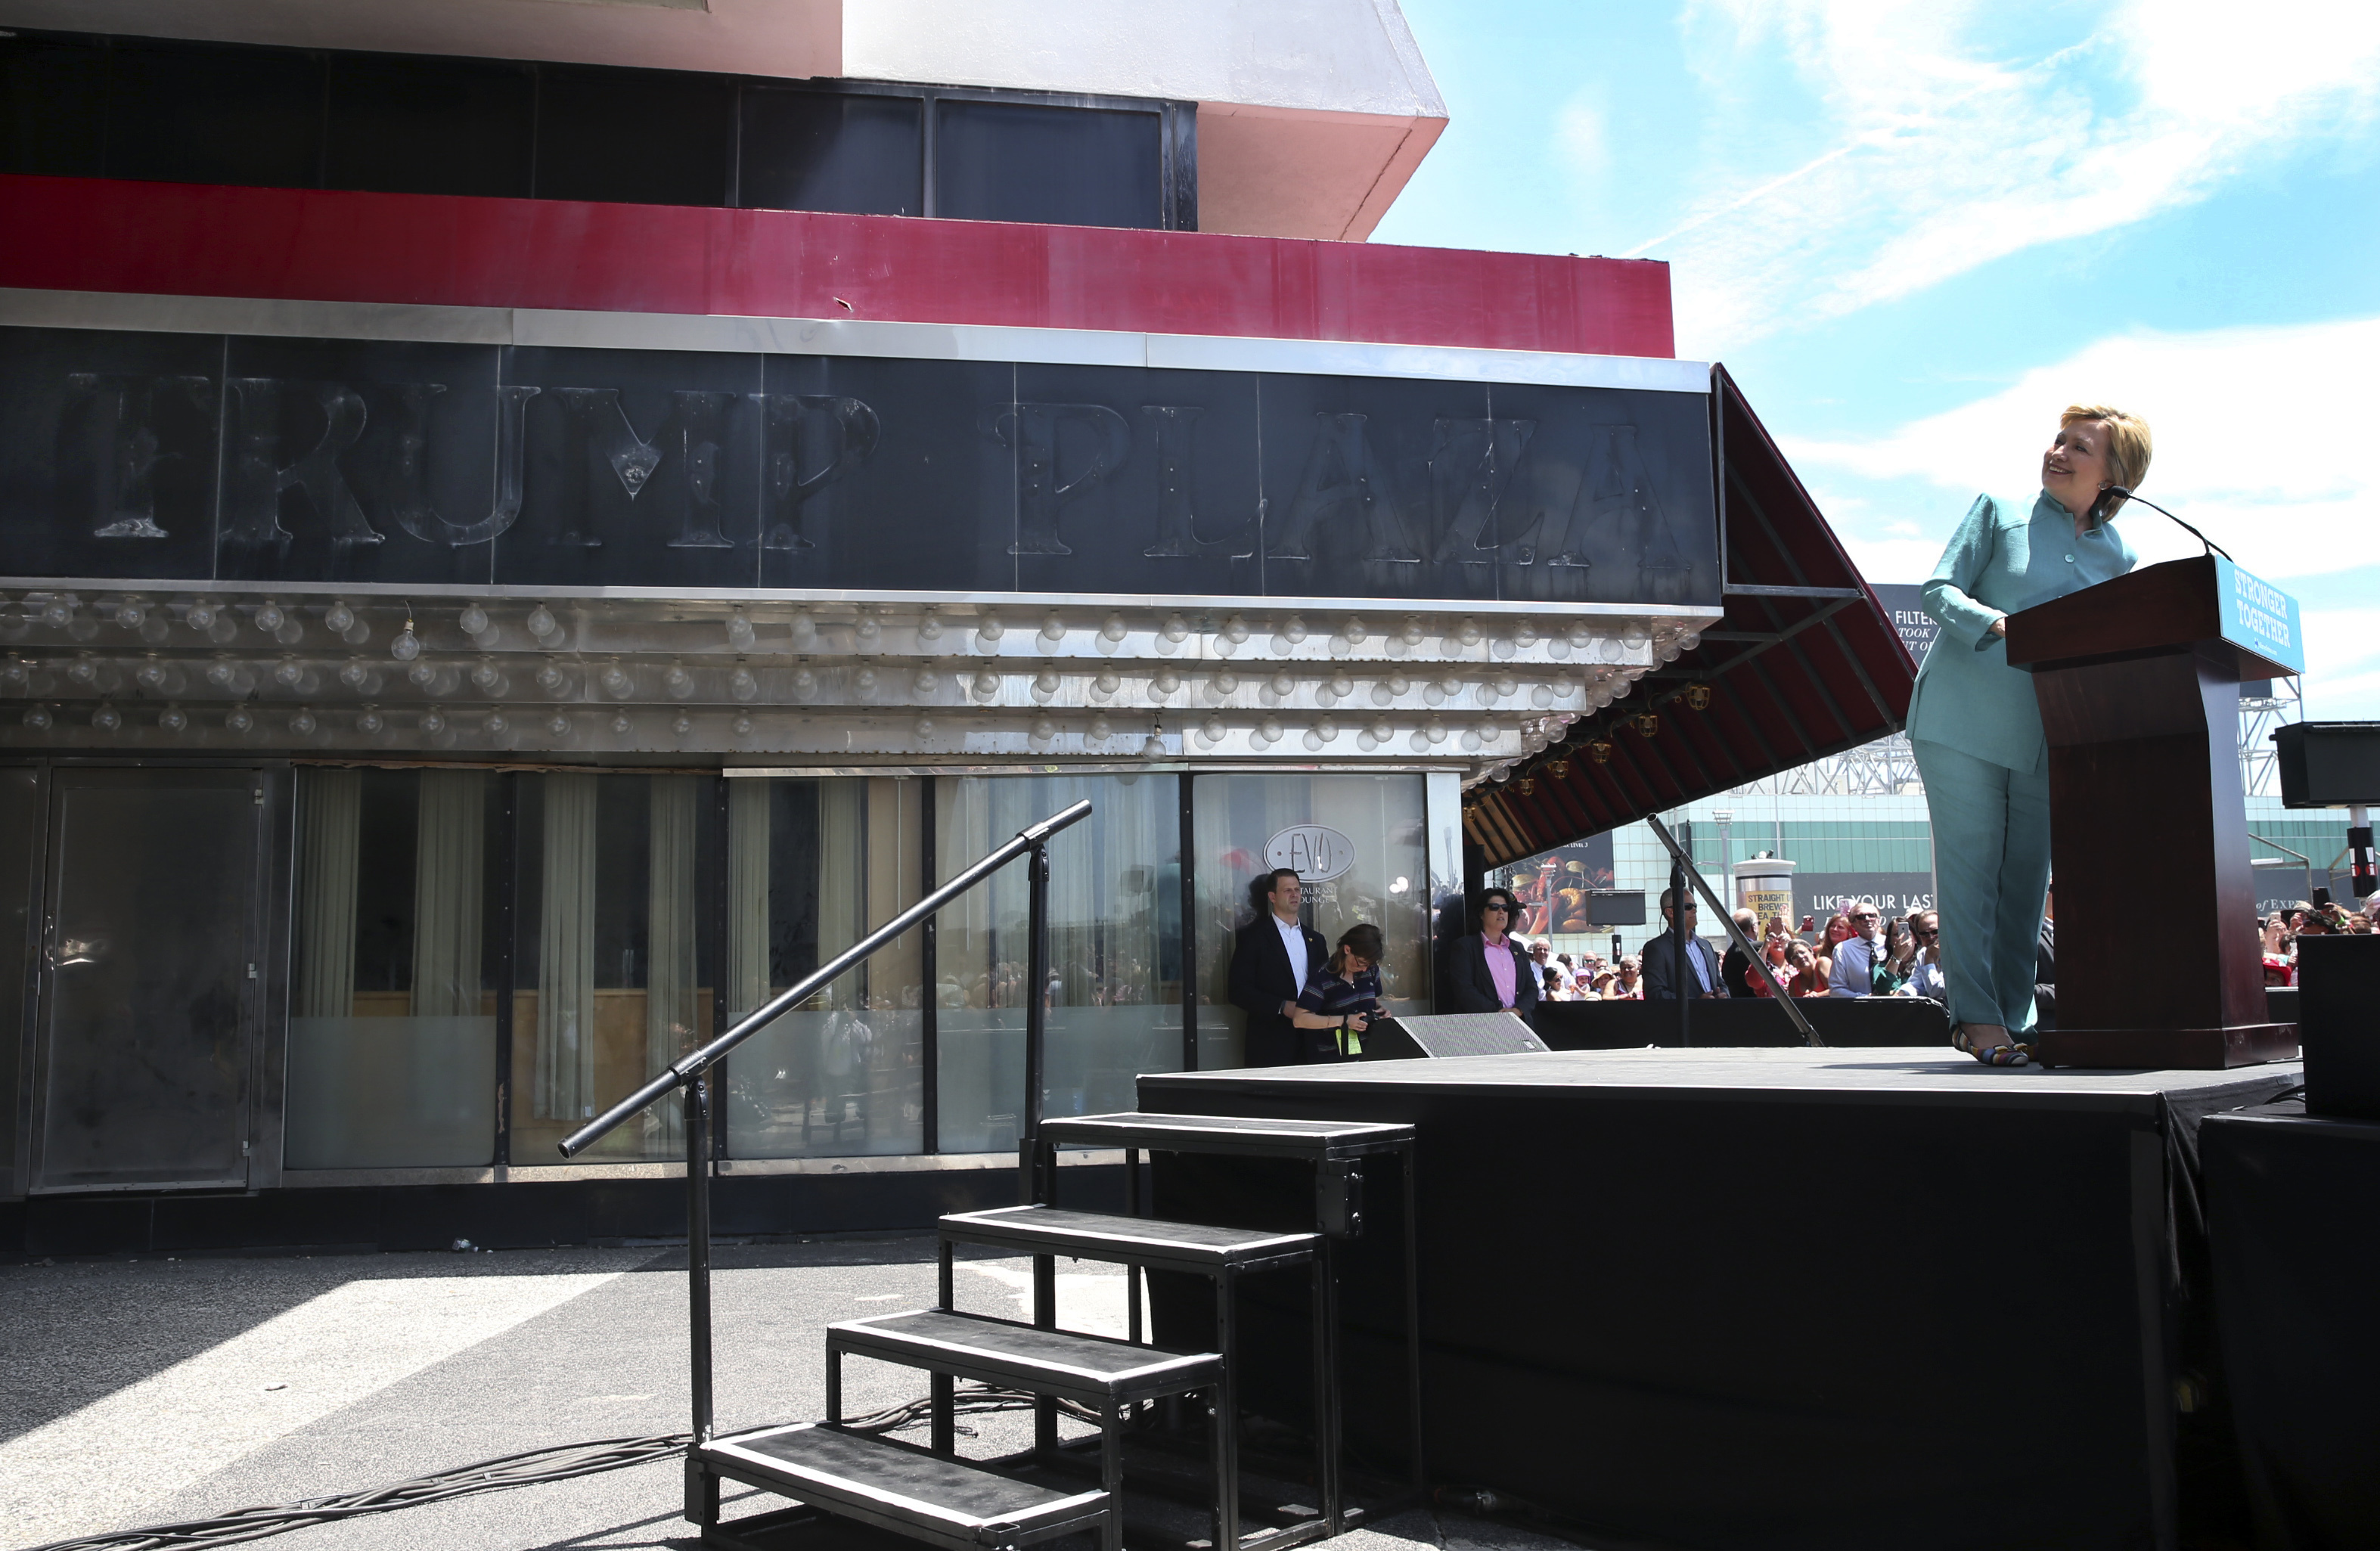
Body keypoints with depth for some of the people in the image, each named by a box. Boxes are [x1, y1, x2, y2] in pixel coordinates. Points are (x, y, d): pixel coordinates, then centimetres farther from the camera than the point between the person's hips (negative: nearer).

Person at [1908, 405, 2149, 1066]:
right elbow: (1939, 590, -4)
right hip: (1963, 720, -4)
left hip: (2046, 737, 4)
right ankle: (1976, 1016, -3)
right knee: (1970, 868, -6)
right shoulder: (2000, 512, 3)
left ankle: (2014, 1019, 12)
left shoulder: (2119, 557, 12)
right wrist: (2001, 627, -20)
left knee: (2027, 878, 5)